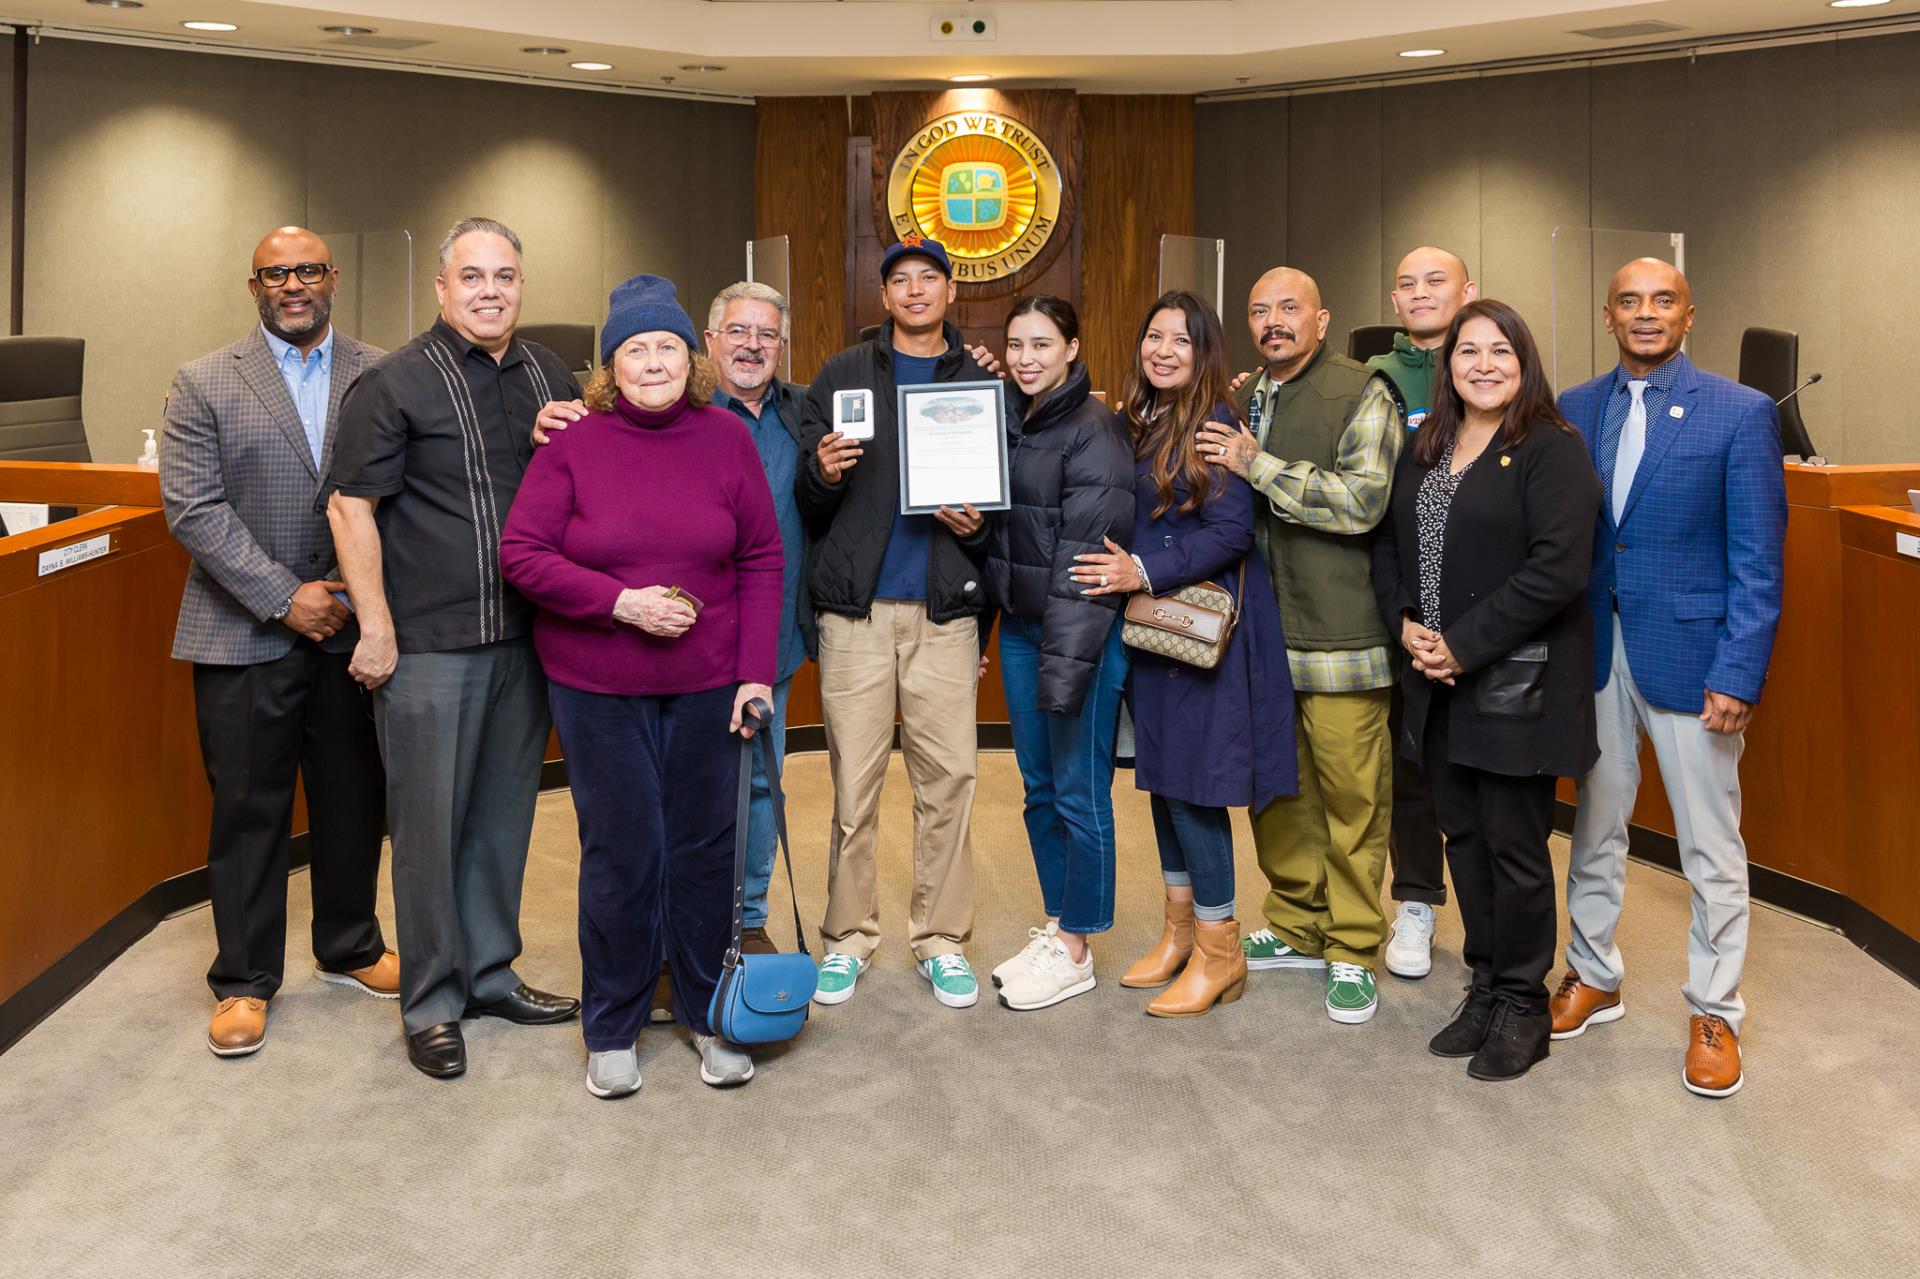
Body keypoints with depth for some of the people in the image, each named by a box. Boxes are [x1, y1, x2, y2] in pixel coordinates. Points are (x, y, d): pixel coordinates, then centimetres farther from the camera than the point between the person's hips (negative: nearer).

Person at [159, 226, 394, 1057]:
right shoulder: (205, 384, 2)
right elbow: (194, 508, -6)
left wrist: (349, 593, -10)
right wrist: (285, 598, -13)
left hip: (354, 627, 2)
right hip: (245, 635, -1)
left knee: (355, 798, 11)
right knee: (248, 807, 5)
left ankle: (349, 948, 30)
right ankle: (244, 979, 19)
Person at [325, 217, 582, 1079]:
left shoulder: (550, 379, 12)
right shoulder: (395, 383, -4)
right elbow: (351, 505, -7)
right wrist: (375, 627, -12)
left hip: (526, 641, 5)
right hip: (429, 645, -5)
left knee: (504, 813, 14)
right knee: (429, 821, 2)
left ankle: (490, 975, 29)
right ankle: (432, 1002, 16)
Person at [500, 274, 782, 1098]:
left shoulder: (726, 438, 1)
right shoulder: (574, 444, -4)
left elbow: (761, 561, 2)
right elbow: (522, 552, -6)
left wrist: (757, 671, -4)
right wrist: (620, 603, -17)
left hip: (707, 687, 2)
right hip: (597, 688, -1)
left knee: (706, 846, 10)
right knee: (621, 851, 3)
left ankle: (709, 1015, 27)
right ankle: (612, 1029, 21)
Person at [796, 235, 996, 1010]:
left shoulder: (982, 383, 12)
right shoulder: (843, 376, 10)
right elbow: (805, 504, 7)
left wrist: (979, 527, -6)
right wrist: (823, 475, -15)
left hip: (945, 609, 1)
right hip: (857, 606, -1)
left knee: (948, 778, 1)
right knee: (854, 780, 1)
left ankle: (941, 939, 14)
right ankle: (848, 938, 14)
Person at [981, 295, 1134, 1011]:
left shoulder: (1094, 430, -12)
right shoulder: (1007, 422, 11)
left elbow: (1087, 555, -19)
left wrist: (1065, 660, -22)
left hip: (1080, 632, -8)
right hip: (1018, 628, 8)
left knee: (1079, 793, 2)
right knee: (1038, 787, 14)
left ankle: (1075, 953, 14)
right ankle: (1055, 927, 28)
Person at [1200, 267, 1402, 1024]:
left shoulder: (1361, 394, -4)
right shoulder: (1241, 401, 16)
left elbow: (1363, 498, -17)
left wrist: (1260, 466, -15)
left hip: (1337, 635, -6)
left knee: (1350, 795, -1)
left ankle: (1354, 951, 12)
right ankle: (1297, 928, 28)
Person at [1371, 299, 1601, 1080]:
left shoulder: (1551, 450, -9)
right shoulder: (1423, 451, 13)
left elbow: (1558, 570, -17)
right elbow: (1388, 545, 14)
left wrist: (1464, 645, -17)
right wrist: (1406, 625, -4)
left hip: (1516, 684, -6)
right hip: (1439, 684, 6)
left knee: (1515, 847, 2)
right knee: (1464, 835, 14)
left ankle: (1521, 1006, 19)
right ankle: (1486, 987, 28)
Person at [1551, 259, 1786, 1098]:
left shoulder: (1742, 414, -6)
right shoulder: (1573, 411, 5)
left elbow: (1758, 559, -8)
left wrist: (1738, 675, -14)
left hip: (1689, 652, -3)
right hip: (1593, 651, 4)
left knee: (1711, 847, 6)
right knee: (1595, 826, 16)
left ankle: (1714, 1013, 21)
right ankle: (1593, 977, 33)